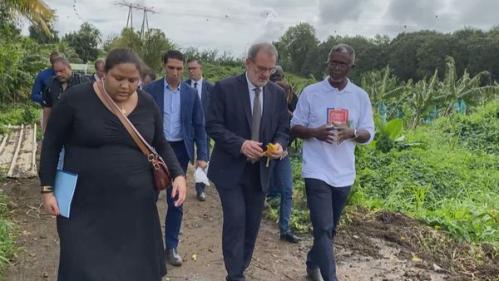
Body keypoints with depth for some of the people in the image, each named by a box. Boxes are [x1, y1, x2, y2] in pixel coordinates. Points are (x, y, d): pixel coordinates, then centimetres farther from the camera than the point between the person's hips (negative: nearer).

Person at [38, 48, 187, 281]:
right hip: (85, 206, -3)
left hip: (135, 205, 3)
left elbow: (160, 145, 11)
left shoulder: (147, 104, 1)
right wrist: (47, 189, -3)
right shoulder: (77, 99, -8)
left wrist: (178, 174, -3)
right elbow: (51, 144, 0)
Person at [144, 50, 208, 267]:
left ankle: (171, 246, 20)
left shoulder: (191, 94, 3)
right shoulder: (150, 90, -3)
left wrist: (202, 155, -4)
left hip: (180, 150, 2)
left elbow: (199, 126, 3)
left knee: (176, 201, 8)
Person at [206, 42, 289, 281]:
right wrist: (240, 144, -25)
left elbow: (283, 128, 8)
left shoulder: (278, 93, 4)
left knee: (252, 224, 12)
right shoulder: (225, 88, -9)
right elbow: (213, 125, -11)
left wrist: (279, 144, -15)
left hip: (260, 170, 5)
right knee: (235, 221, -9)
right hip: (231, 169, -4)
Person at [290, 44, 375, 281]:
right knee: (323, 229, -10)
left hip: (344, 173, 4)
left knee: (330, 229, 18)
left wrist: (351, 133, -18)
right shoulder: (311, 92, -3)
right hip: (317, 171, -3)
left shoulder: (361, 96, 3)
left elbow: (368, 134, 4)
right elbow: (294, 127, 0)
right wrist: (315, 132, -21)